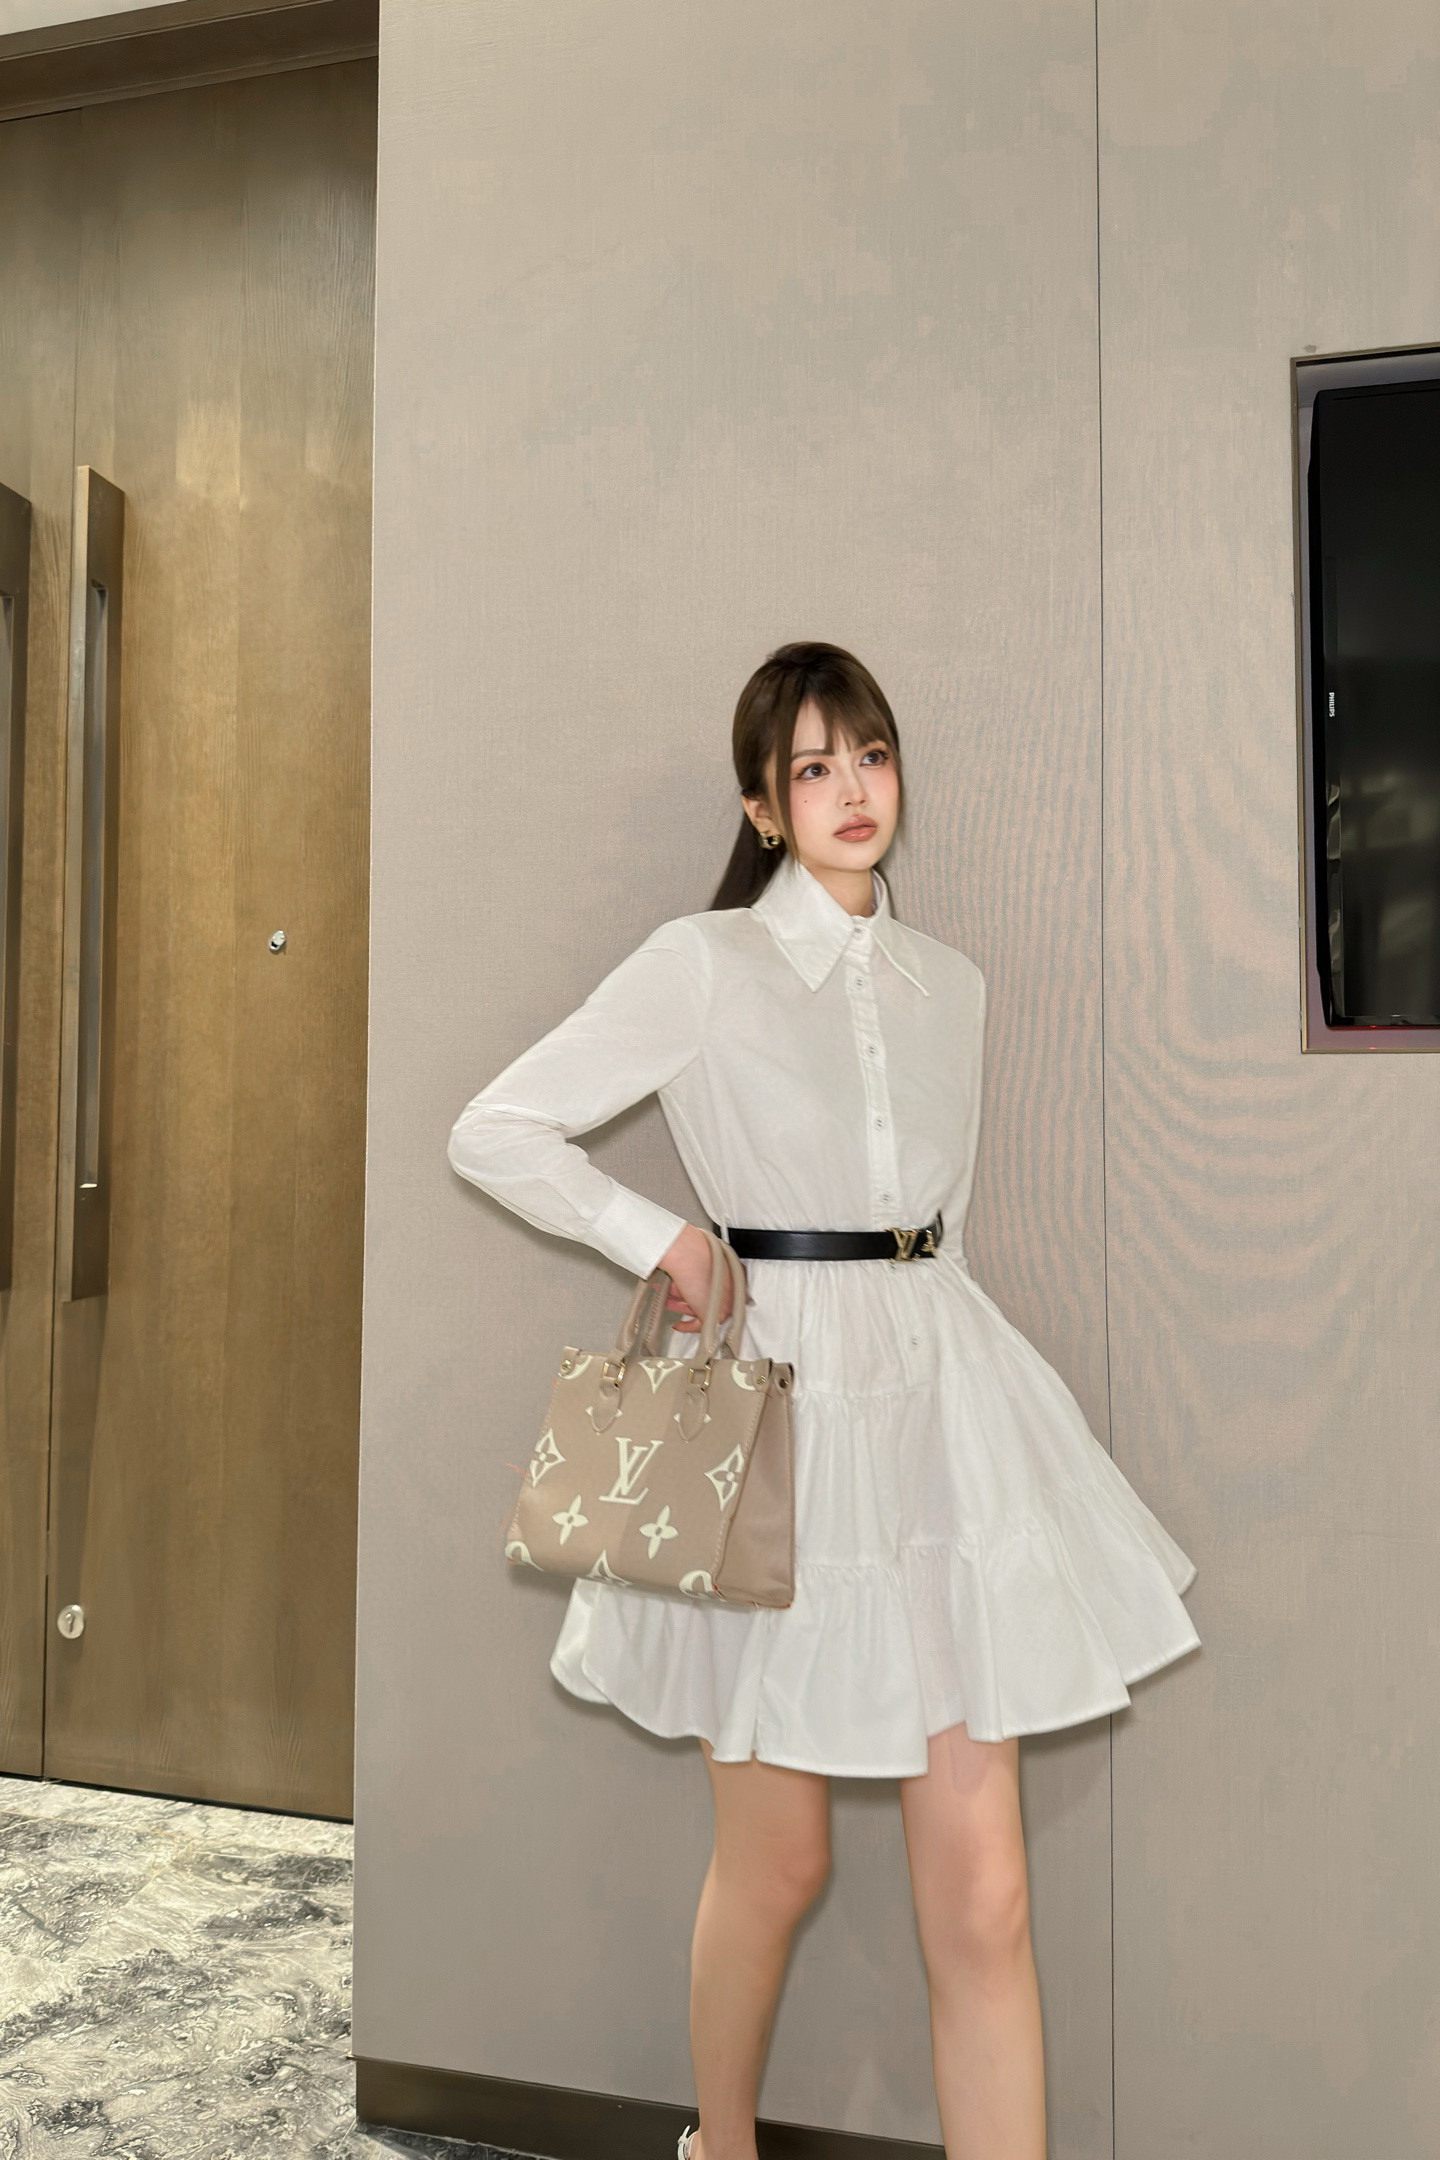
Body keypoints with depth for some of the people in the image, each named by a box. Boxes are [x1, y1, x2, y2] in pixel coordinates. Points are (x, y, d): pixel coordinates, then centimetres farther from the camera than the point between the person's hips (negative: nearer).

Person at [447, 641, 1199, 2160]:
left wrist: (912, 1324, 13)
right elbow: (494, 1134, -3)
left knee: (980, 1888, 3)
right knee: (777, 1861, 12)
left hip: (941, 1397, 4)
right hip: (776, 1405, -4)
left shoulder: (950, 985, 12)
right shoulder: (702, 963, -4)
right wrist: (660, 1240, -8)